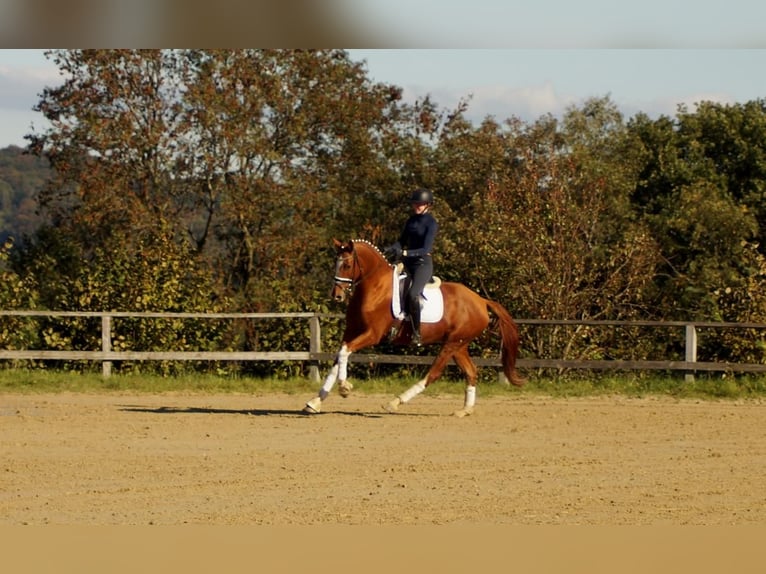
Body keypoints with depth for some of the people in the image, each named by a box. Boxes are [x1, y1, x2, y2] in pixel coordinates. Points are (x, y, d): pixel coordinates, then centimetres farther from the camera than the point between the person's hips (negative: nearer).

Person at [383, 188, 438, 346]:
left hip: (423, 264, -8)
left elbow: (426, 249, -18)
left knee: (412, 294, -29)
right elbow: (402, 241, 19)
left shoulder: (431, 223, -9)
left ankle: (416, 333, -22)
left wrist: (404, 253, -29)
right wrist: (392, 249, -2)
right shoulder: (411, 220, 12)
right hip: (408, 263, 8)